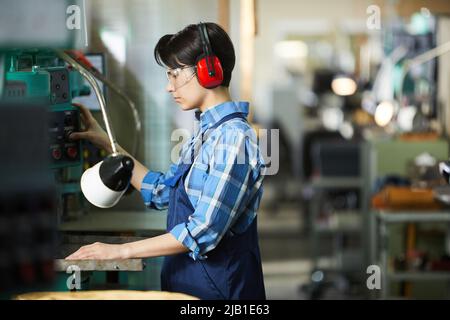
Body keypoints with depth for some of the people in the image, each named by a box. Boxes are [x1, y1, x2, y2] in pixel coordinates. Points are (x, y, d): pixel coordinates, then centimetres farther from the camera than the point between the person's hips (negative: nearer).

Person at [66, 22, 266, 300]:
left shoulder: (233, 137, -17)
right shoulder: (206, 134, 11)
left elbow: (204, 230, -22)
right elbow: (161, 192, 21)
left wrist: (122, 251, -18)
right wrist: (107, 144, 18)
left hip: (219, 286, -8)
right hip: (186, 281, 8)